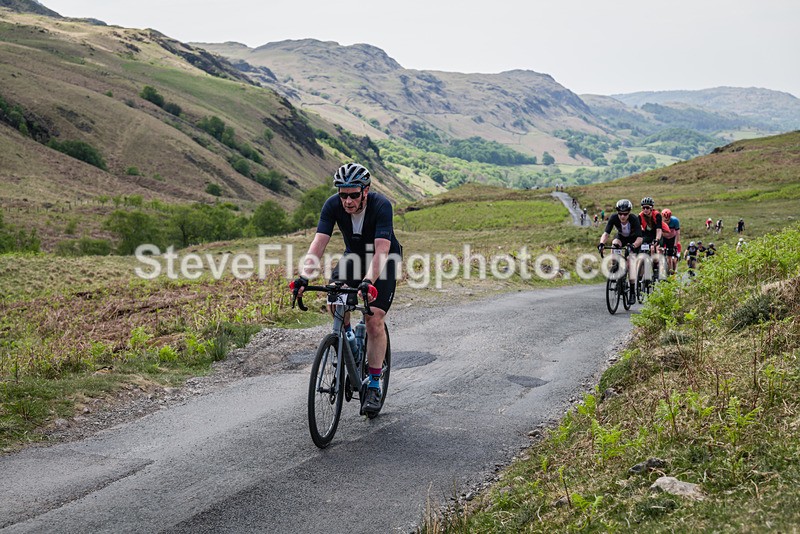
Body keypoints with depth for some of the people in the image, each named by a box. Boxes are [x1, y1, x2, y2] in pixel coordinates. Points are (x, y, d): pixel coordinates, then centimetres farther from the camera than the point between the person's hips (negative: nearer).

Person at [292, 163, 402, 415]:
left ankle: (374, 386, -4)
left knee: (374, 319, -15)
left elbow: (381, 250, -41)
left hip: (384, 261, -3)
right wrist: (304, 276, -44)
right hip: (354, 255, 3)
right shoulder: (333, 205, -22)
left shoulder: (381, 205, -32)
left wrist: (368, 282, -56)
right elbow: (319, 243, -29)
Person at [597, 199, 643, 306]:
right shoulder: (614, 218, -29)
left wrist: (634, 245, -61)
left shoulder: (634, 220, -35)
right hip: (621, 237, 2)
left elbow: (639, 238, -41)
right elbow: (606, 233, -36)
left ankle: (633, 292, -1)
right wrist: (602, 243, -55)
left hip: (633, 240, -2)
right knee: (615, 244, -34)